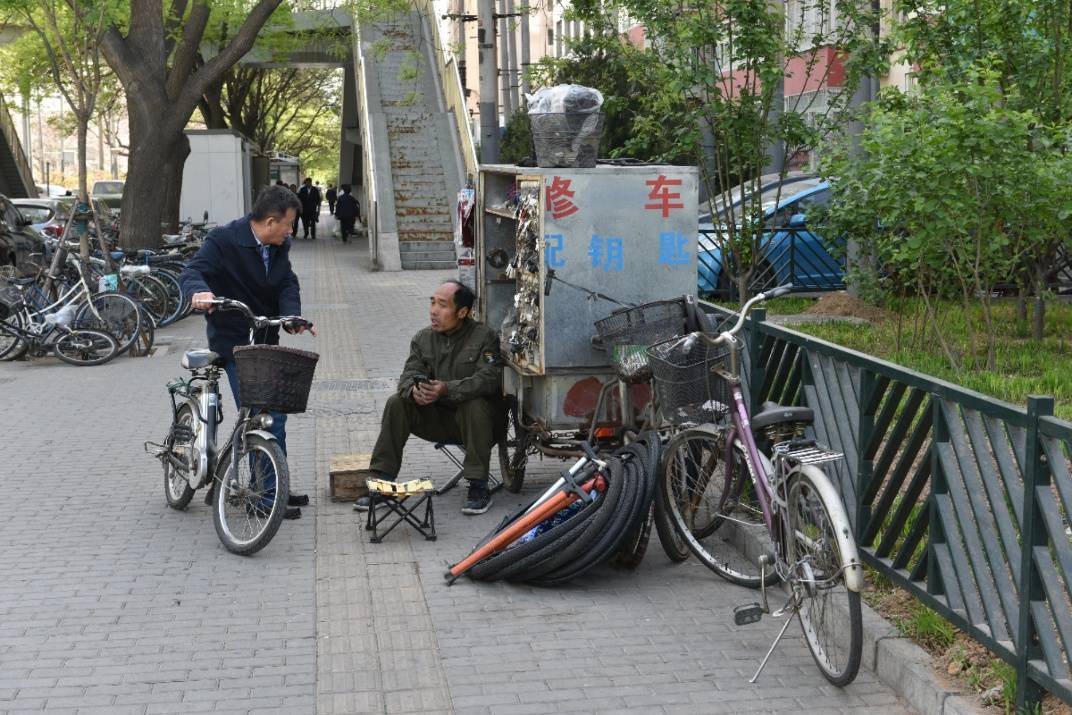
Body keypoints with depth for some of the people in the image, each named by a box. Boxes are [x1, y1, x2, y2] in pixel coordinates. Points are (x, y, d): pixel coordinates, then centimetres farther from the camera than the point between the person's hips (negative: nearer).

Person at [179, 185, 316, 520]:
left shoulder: (279, 247, 4)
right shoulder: (223, 241, -16)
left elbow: (287, 283, -3)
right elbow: (192, 271, -25)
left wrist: (291, 315, -23)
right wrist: (200, 291, -48)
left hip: (266, 341, 8)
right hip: (235, 343, -8)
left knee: (275, 415, 16)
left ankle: (277, 488, 30)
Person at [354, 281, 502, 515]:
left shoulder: (484, 336, -10)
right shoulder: (423, 339, 6)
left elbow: (488, 378, -25)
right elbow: (409, 374, -4)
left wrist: (447, 390, -39)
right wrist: (414, 390, -31)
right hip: (437, 419, 5)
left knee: (475, 405, -36)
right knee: (396, 403, -14)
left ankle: (478, 487, -28)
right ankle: (382, 482, -12)